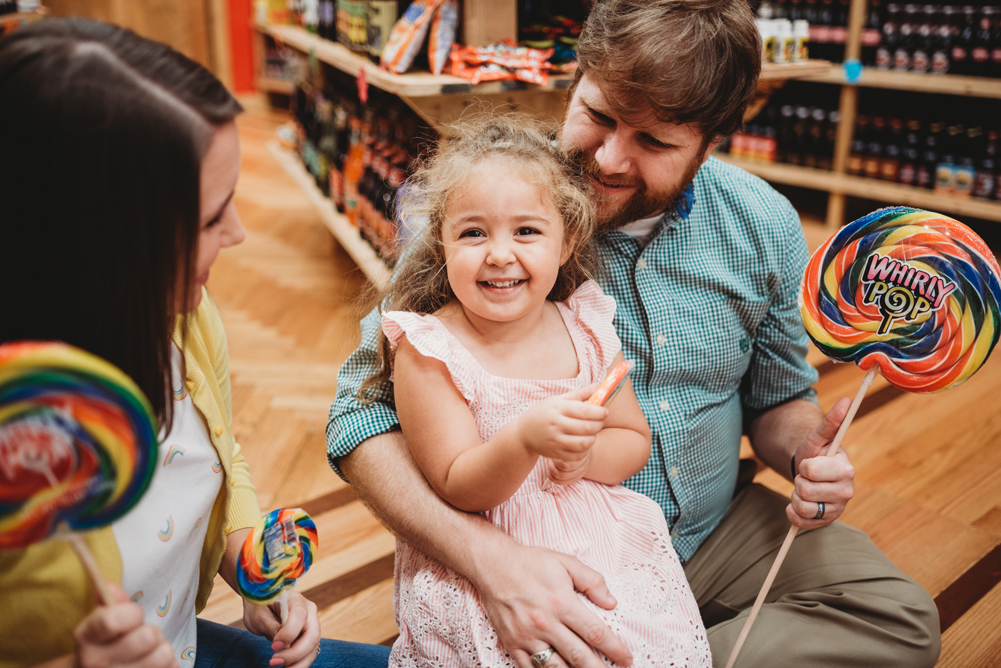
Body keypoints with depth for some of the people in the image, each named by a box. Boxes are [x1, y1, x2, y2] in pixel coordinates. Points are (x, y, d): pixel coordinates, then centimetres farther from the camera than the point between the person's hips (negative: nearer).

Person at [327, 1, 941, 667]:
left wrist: (807, 453, -16)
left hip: (718, 530, 4)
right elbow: (364, 412, -19)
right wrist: (488, 556, -35)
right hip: (548, 557, -3)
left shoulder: (765, 226, -5)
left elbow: (777, 399, 10)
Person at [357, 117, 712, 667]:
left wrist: (589, 455, -14)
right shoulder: (428, 351, -13)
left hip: (602, 538, 4)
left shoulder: (587, 328, -1)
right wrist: (525, 440, -33)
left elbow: (634, 440, 8)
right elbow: (455, 489, -14)